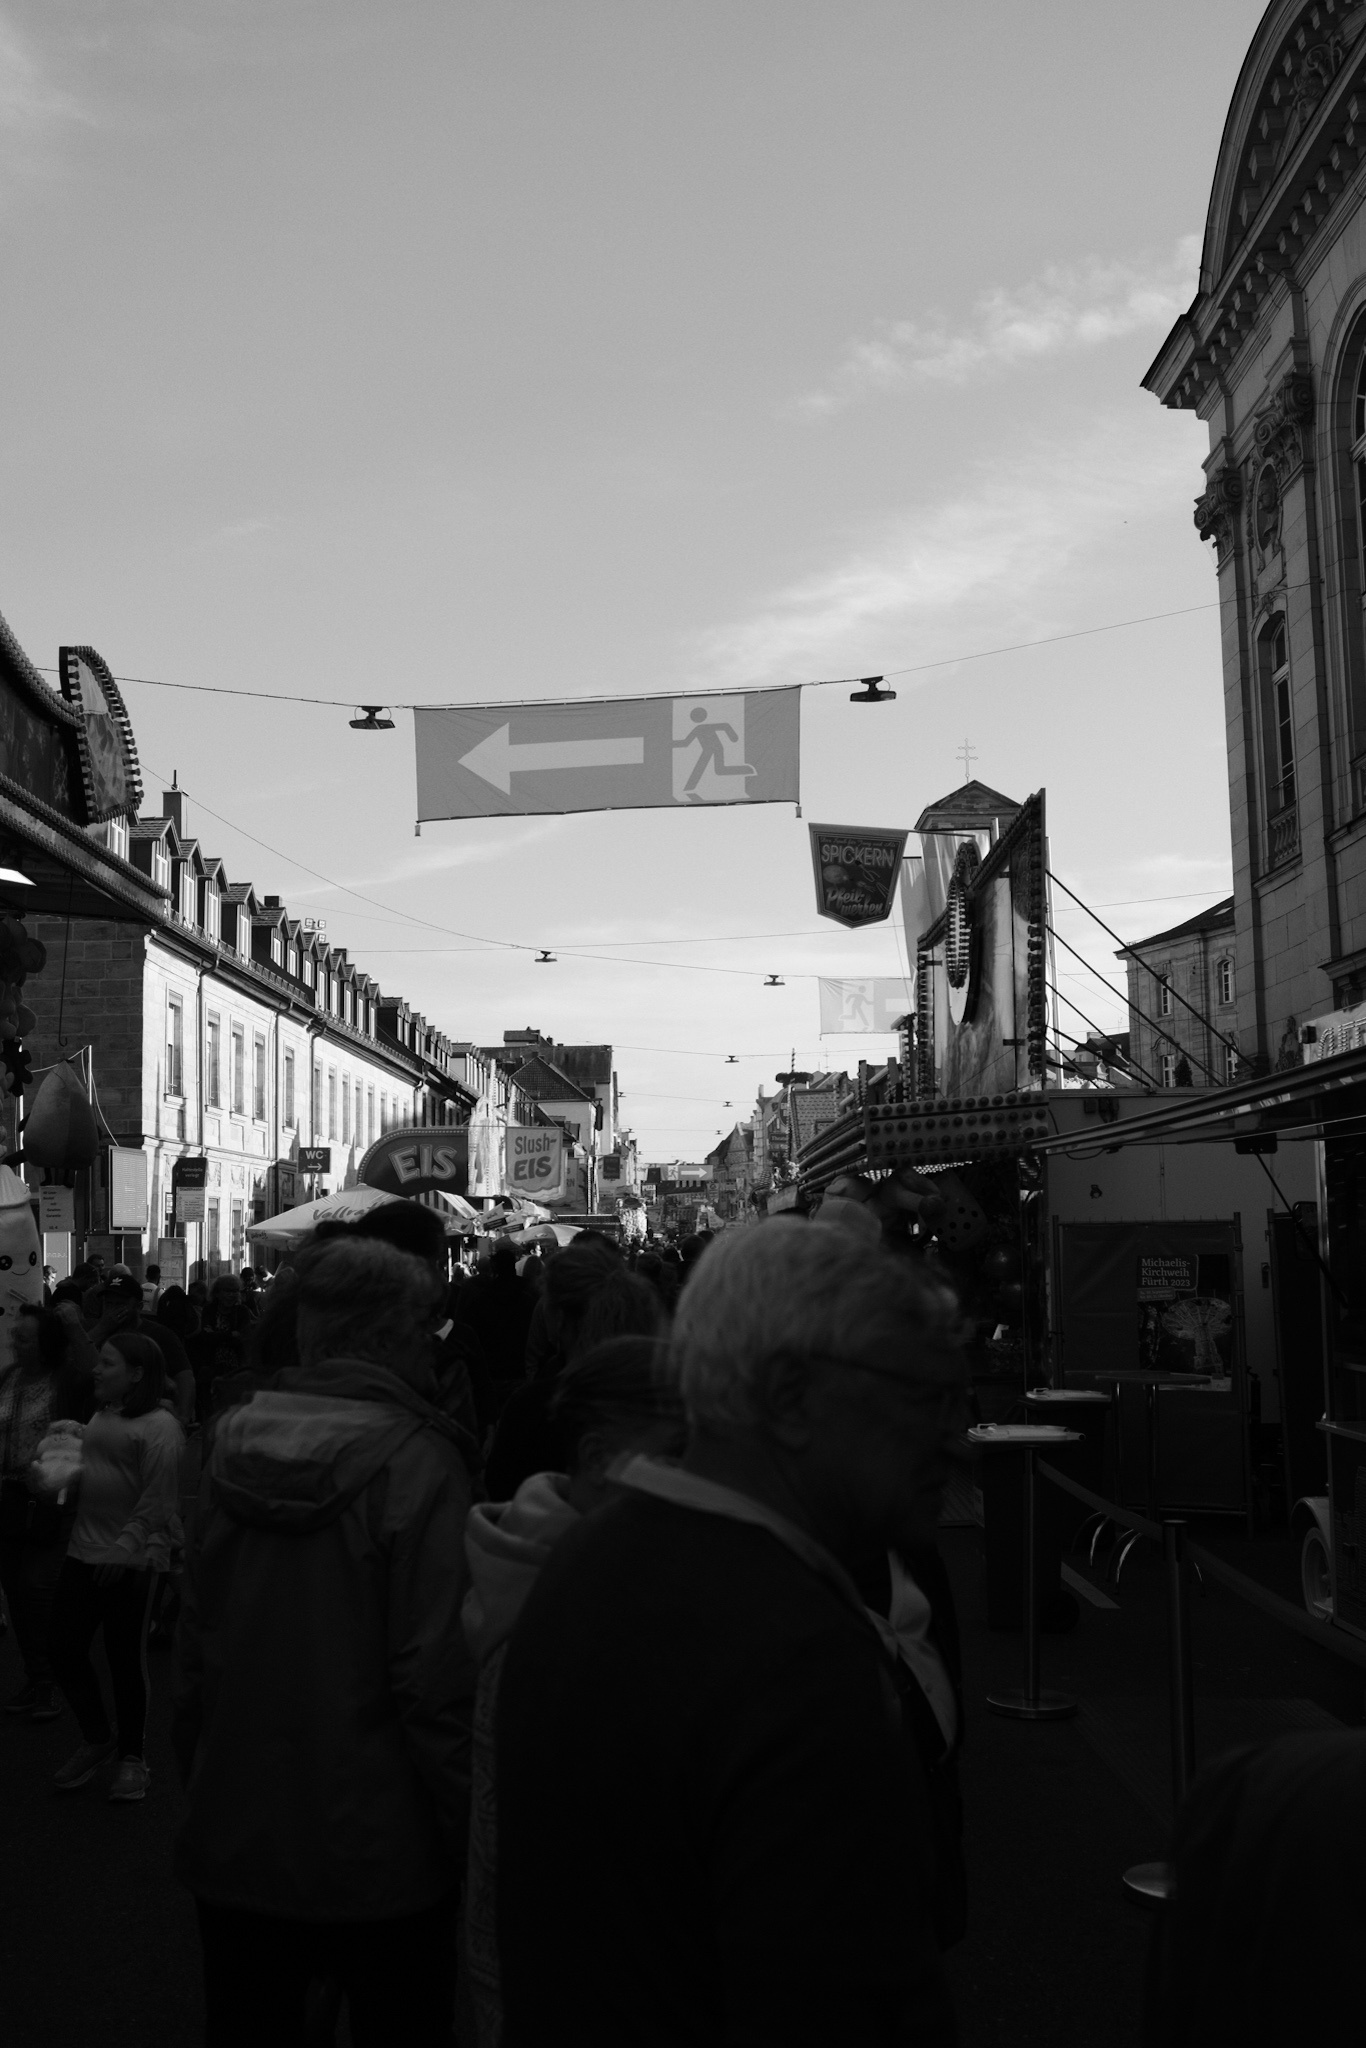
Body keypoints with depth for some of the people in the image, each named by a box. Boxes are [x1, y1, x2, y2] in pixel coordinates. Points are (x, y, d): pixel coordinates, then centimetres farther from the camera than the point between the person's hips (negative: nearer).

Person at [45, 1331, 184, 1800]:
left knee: (126, 1662, 3)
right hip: (83, 1553, 8)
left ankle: (130, 1757, 21)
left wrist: (127, 1544, -23)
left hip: (131, 1561, -8)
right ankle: (96, 1741, 29)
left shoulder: (158, 1425, -12)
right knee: (64, 1652, 8)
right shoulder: (100, 1416, 12)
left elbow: (157, 1498, -18)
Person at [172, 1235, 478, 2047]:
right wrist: (468, 1832, -9)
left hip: (232, 1843, 5)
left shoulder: (233, 1448, -1)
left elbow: (196, 1645, 6)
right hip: (375, 1856, -5)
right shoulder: (414, 1462, -18)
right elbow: (436, 1678, -20)